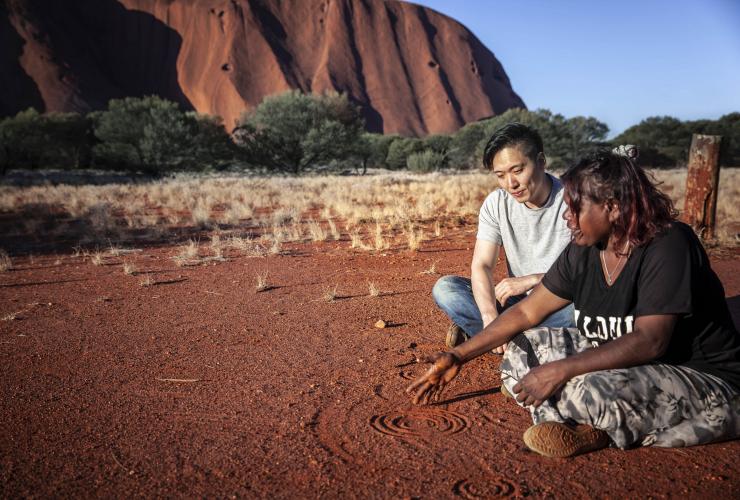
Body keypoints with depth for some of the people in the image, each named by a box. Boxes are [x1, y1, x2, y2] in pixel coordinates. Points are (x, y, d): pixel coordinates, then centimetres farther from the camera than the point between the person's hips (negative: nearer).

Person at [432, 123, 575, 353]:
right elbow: (481, 266, -12)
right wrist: (490, 317, -31)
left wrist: (531, 280, -23)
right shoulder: (496, 204, -4)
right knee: (444, 288, -15)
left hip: (562, 304, -3)